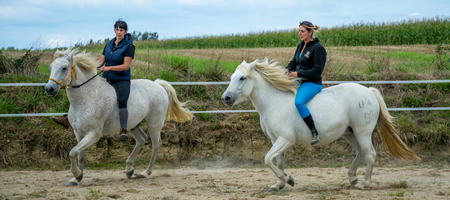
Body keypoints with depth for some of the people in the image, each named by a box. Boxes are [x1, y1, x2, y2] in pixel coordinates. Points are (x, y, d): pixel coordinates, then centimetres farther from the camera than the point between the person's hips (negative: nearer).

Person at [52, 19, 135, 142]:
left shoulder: (129, 46, -7)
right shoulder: (109, 45, 13)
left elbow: (126, 66, -15)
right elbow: (101, 61, 16)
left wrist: (108, 68, -22)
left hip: (121, 80, -7)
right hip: (106, 80, 7)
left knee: (122, 101, -35)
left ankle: (123, 130, -42)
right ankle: (68, 120, 17)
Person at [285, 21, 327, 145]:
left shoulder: (318, 48, -13)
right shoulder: (301, 46, 13)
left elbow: (317, 70, -18)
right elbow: (294, 62, 20)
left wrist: (298, 73, -26)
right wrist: (288, 69, -4)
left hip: (312, 83, -10)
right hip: (300, 83, 10)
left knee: (299, 102, -35)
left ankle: (315, 134, -36)